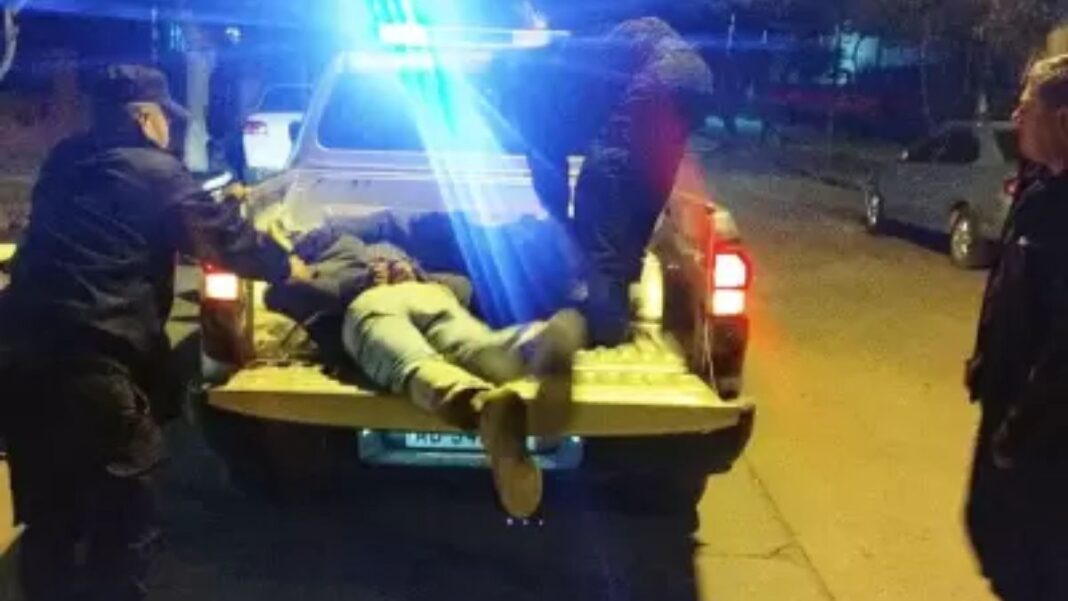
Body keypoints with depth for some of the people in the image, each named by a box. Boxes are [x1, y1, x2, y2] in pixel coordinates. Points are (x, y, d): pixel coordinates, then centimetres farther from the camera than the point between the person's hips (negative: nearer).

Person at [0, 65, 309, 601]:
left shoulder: (64, 161, 19)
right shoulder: (154, 172, 0)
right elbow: (221, 236, 5)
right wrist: (285, 265, 24)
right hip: (95, 363, -7)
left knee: (47, 521, 19)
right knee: (124, 525, 4)